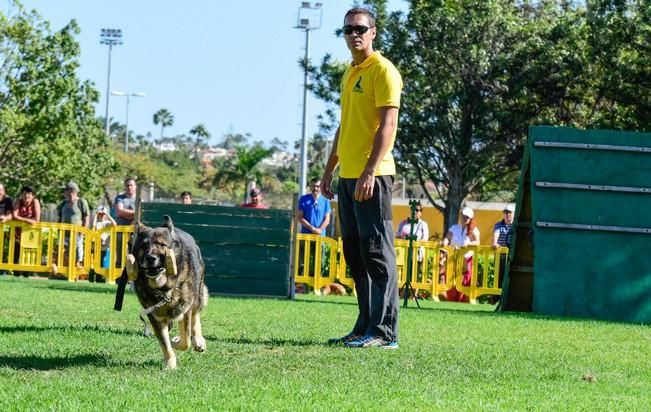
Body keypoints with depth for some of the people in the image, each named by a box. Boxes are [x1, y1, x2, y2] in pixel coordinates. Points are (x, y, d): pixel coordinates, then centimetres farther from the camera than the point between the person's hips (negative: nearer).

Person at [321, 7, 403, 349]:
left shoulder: (382, 71, -8)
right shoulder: (349, 74, 19)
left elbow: (388, 124, -15)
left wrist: (370, 171, -23)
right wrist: (329, 170, 22)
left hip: (371, 176, -9)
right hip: (347, 176, 9)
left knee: (377, 252, -9)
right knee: (355, 254, 10)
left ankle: (384, 331, -8)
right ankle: (365, 327, 14)